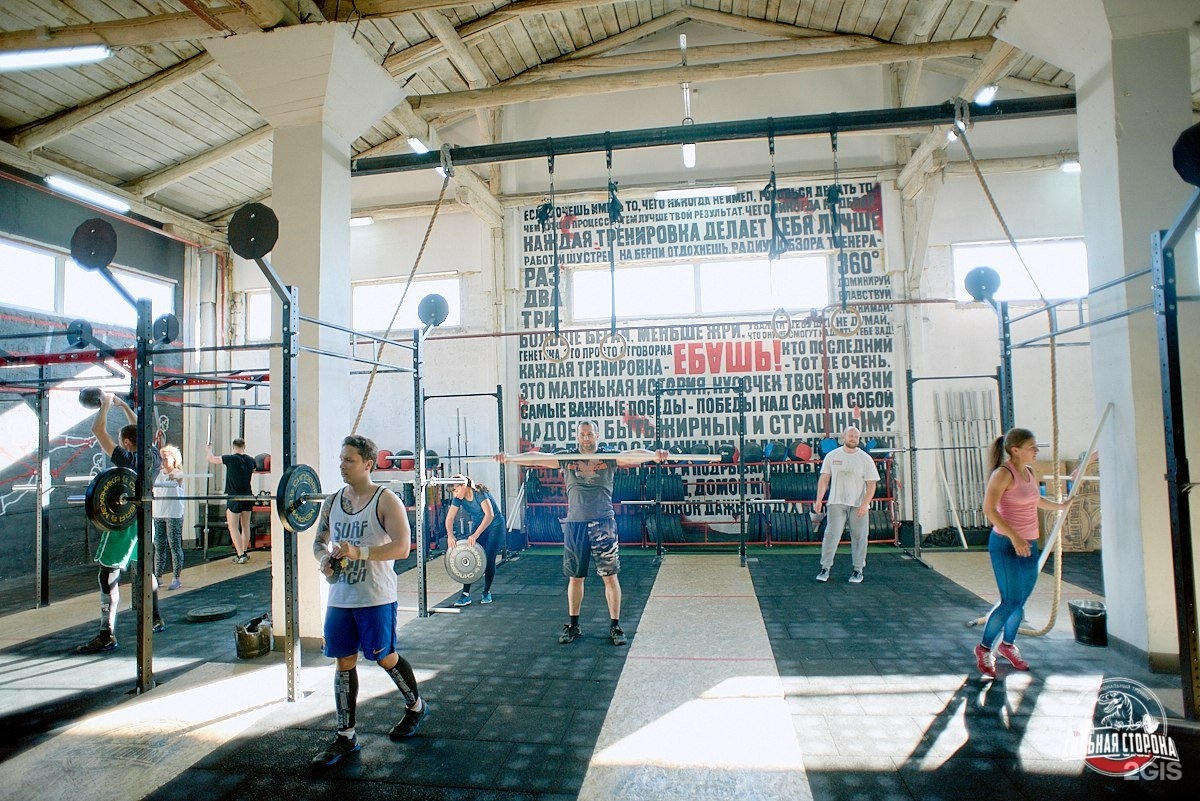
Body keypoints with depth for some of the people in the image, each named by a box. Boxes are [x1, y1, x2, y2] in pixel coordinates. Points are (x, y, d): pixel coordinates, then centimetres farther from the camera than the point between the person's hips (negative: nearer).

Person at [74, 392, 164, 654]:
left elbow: (97, 430, -16)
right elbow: (139, 430, 19)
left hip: (123, 522, -8)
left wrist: (106, 404, -4)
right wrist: (123, 405, 22)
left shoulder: (128, 459, -17)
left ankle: (107, 635, -7)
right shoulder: (153, 455, 1)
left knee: (107, 577, -5)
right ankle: (156, 620, 28)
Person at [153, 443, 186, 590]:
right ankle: (158, 576, 18)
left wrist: (173, 476, -50)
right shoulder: (158, 473, 11)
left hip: (174, 515, -5)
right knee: (158, 546, 9)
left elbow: (178, 475, -27)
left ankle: (177, 579, 3)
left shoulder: (178, 474, -6)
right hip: (158, 514, 5)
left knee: (175, 546, -2)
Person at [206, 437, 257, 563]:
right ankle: (244, 553, 23)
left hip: (234, 498, -5)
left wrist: (209, 449, 21)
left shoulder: (230, 459, -11)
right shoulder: (250, 460, 4)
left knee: (233, 528, -3)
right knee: (245, 526, 15)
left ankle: (240, 555, -9)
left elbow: (211, 459, 1)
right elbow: (255, 470, 28)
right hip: (248, 497, 5)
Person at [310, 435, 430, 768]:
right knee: (344, 663, 9)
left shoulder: (386, 500, -12)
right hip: (339, 598, 6)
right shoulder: (332, 501, 7)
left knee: (385, 658, 7)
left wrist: (359, 552, -29)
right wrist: (324, 557, -7)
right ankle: (345, 737, 20)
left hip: (375, 599, -5)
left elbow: (402, 547, -20)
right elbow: (319, 541, 16)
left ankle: (416, 707, 33)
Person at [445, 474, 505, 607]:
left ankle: (487, 592, 12)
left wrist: (475, 535, -46)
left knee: (489, 559, -6)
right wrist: (450, 536, -32)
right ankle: (466, 594, -4)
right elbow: (450, 518, -13)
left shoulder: (479, 493, -29)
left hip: (495, 526, -5)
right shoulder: (458, 499, -11)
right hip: (477, 526, 5)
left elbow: (490, 515, -39)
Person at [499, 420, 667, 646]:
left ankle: (615, 626, 13)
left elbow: (631, 456, -14)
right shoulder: (567, 458, 8)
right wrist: (510, 458, -17)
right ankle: (573, 625, 24)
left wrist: (654, 455, -34)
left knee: (610, 576, 1)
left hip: (603, 523, -2)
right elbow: (538, 458, -3)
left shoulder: (609, 457, 3)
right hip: (574, 524, 2)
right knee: (575, 577, 11)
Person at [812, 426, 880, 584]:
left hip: (858, 505, 0)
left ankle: (857, 570, 16)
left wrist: (865, 504, -12)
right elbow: (824, 479, 8)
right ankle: (825, 568, 0)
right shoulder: (832, 456, 6)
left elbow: (871, 484, 0)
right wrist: (819, 499, 0)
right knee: (832, 534, -6)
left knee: (859, 537, 3)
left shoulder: (865, 459, 2)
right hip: (836, 503, 0)